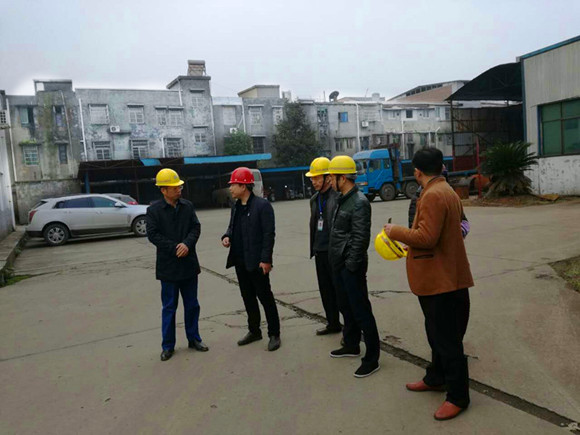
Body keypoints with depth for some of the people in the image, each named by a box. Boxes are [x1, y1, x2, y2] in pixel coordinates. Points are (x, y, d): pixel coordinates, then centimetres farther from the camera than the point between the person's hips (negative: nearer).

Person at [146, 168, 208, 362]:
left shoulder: (187, 206, 4)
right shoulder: (154, 209, -6)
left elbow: (196, 227, 0)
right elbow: (153, 235, -11)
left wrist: (187, 244, -18)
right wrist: (175, 248, -16)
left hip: (189, 264, 3)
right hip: (168, 267, -3)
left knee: (192, 305, 13)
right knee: (169, 307, 7)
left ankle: (194, 338, 29)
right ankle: (168, 346, 20)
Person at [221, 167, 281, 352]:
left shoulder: (262, 205, -12)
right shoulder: (236, 206, 11)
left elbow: (269, 234, -15)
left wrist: (266, 259, -18)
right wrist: (227, 236, 0)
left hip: (256, 262, -7)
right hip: (240, 261, 8)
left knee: (265, 298, 2)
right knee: (248, 298, 16)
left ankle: (274, 334, 14)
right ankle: (254, 331, 31)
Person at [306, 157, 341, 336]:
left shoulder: (338, 197, -13)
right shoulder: (315, 199, 12)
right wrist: (313, 248, 17)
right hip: (320, 251, 8)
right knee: (325, 290, 15)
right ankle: (333, 324, 30)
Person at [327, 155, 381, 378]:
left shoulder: (359, 202, -18)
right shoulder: (342, 199, 11)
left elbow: (361, 238, -21)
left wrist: (351, 265, -19)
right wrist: (337, 262, 14)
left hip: (351, 267, -10)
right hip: (338, 264, 10)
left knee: (361, 311, -1)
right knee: (345, 307, 21)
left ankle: (372, 358, 10)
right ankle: (351, 345, 39)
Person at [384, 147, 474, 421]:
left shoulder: (433, 196, -21)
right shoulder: (446, 191, 13)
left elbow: (426, 237, -27)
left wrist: (395, 232, -14)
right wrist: (410, 242, 21)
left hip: (441, 280, -11)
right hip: (441, 276, 11)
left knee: (447, 339, 0)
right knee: (438, 333, 22)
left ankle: (458, 396, 13)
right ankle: (436, 378, 38)